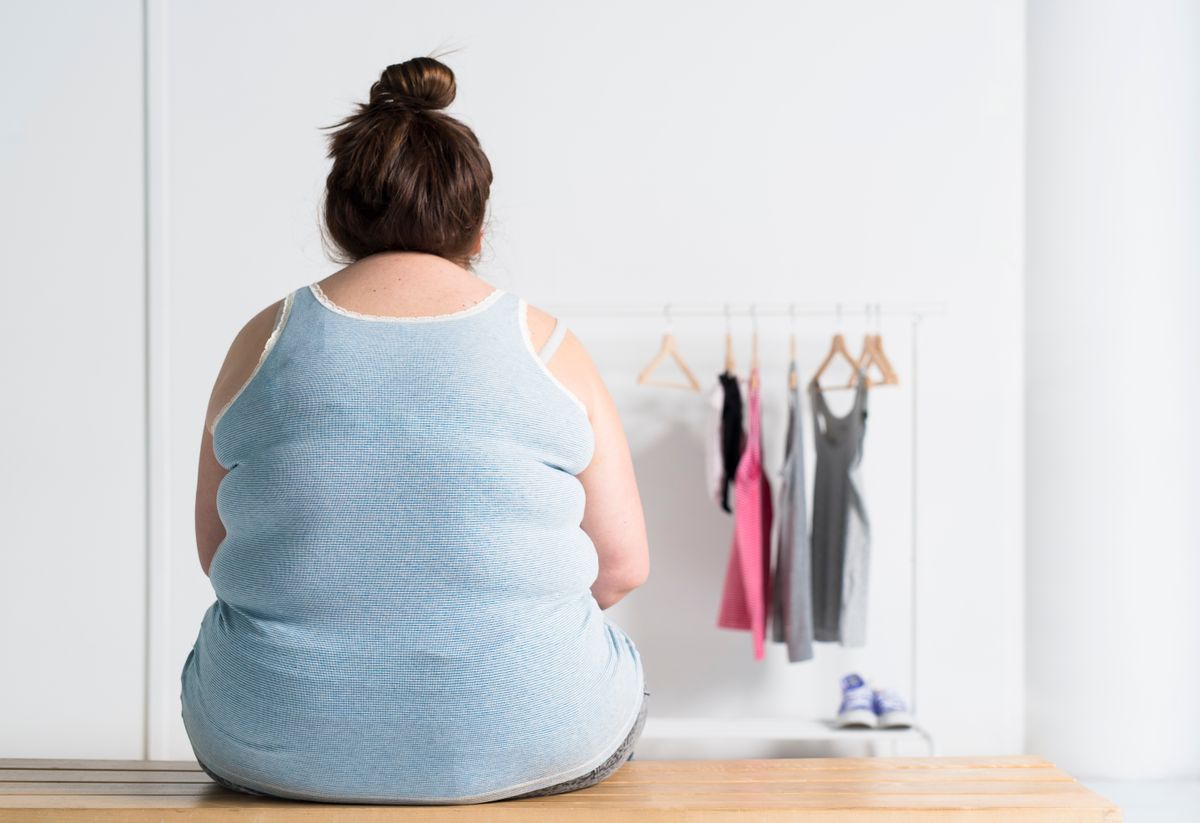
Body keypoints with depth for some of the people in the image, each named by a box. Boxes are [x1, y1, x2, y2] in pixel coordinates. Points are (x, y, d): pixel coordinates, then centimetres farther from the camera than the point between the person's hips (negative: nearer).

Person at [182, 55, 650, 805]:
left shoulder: (266, 340, 1)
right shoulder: (548, 347, -1)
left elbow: (216, 551, 10)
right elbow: (624, 565, 1)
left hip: (276, 751, 1)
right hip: (533, 744, -1)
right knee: (623, 675, 30)